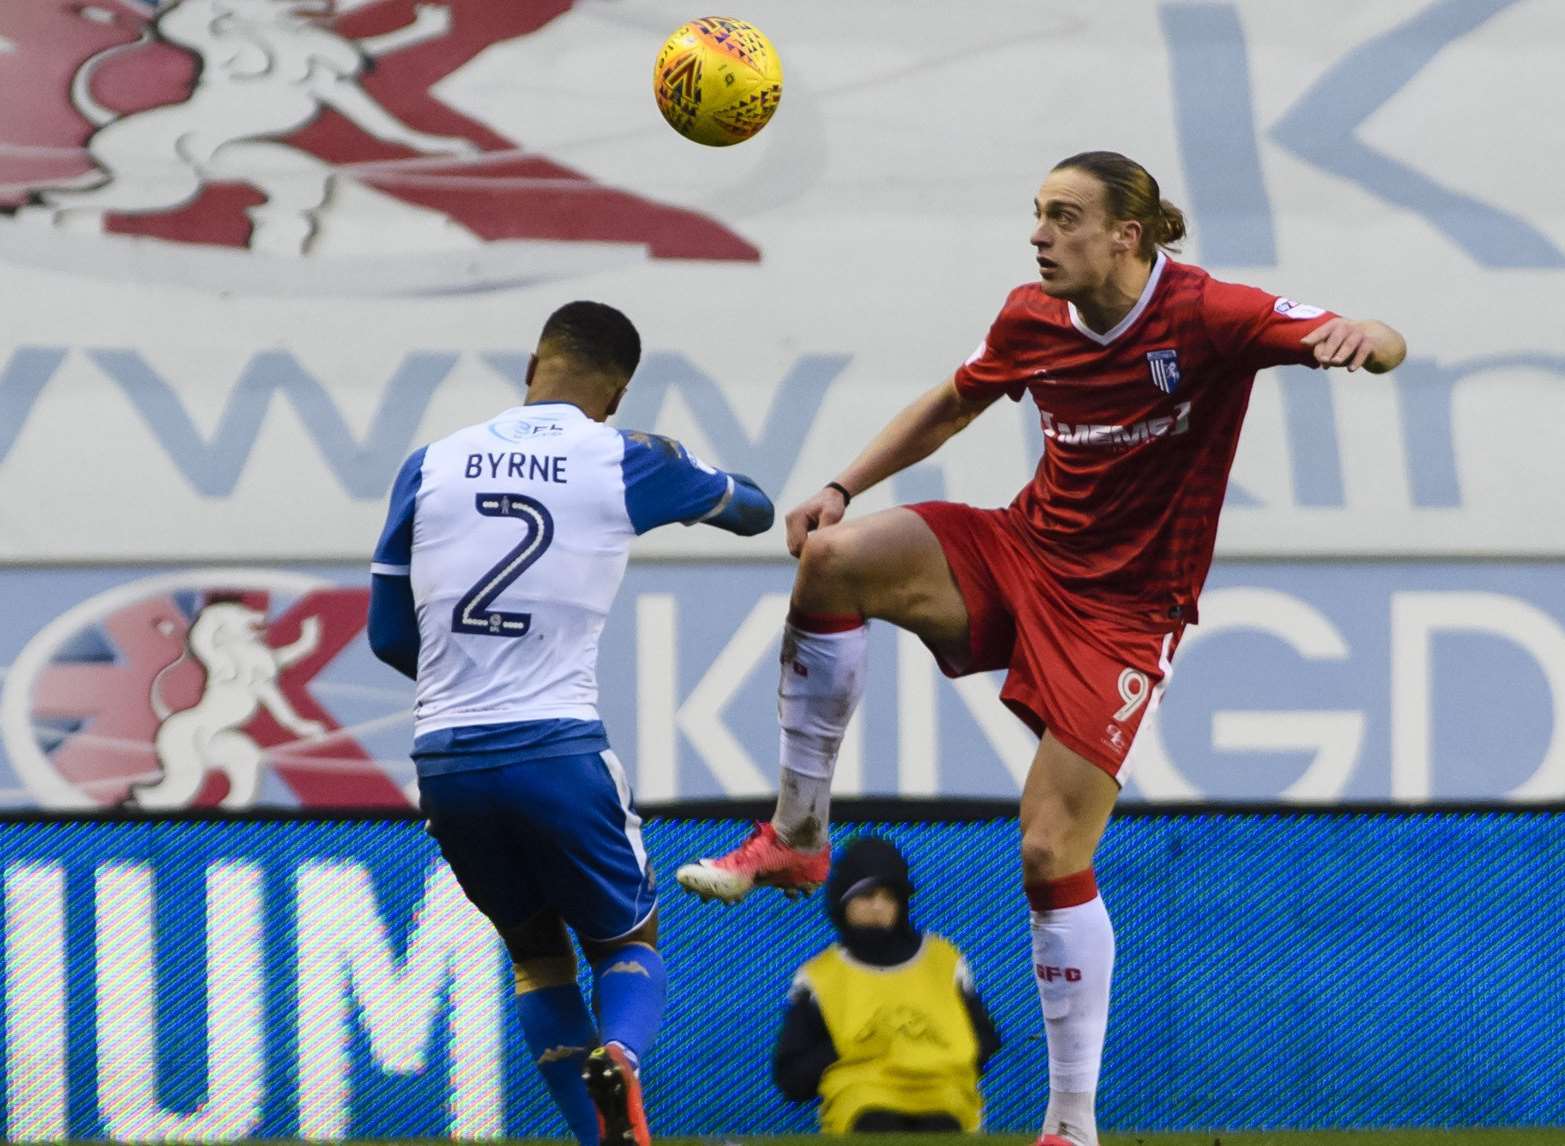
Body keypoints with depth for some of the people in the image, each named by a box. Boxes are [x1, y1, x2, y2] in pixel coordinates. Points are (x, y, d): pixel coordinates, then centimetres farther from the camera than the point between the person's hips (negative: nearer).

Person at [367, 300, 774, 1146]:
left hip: (445, 759, 3)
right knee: (629, 940, 14)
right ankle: (616, 1055, -20)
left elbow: (389, 637, 14)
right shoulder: (630, 464, 3)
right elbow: (752, 511, 24)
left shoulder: (431, 466, 9)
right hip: (558, 751, -3)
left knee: (536, 951, 22)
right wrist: (709, 482, 48)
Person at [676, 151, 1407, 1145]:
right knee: (833, 560, -21)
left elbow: (1381, 349, -23)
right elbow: (952, 407, 19)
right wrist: (844, 489, 9)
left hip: (1123, 610, -5)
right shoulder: (1033, 319, -1)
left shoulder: (1208, 316, -16)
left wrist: (1361, 338, -48)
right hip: (1025, 550, 5)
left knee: (1052, 856, -11)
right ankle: (796, 835, -8)